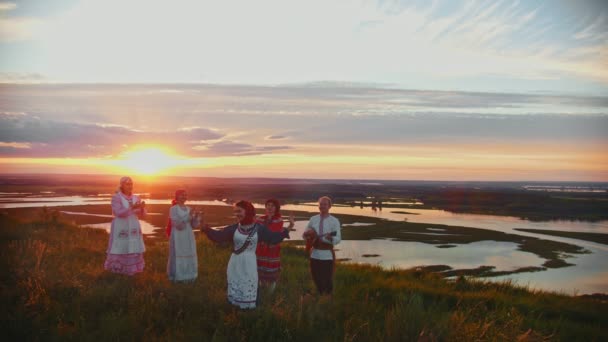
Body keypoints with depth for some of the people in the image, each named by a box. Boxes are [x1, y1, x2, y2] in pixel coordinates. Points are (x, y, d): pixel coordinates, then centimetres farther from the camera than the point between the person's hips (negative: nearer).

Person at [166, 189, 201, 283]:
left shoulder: (188, 209, 8)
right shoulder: (173, 209, -9)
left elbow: (194, 225, 6)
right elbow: (178, 224, -20)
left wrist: (196, 217, -11)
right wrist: (188, 216, -25)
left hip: (188, 237, 6)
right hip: (178, 237, -6)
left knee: (189, 256, 8)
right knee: (178, 256, -1)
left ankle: (188, 276, 19)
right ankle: (177, 276, 11)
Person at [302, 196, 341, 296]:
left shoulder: (334, 221, -5)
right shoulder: (313, 219, 6)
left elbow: (338, 239, -12)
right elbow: (304, 234, 12)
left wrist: (330, 238, -34)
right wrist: (308, 234, -12)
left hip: (327, 255, -3)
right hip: (315, 254, 4)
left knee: (327, 280, 2)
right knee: (316, 279, 13)